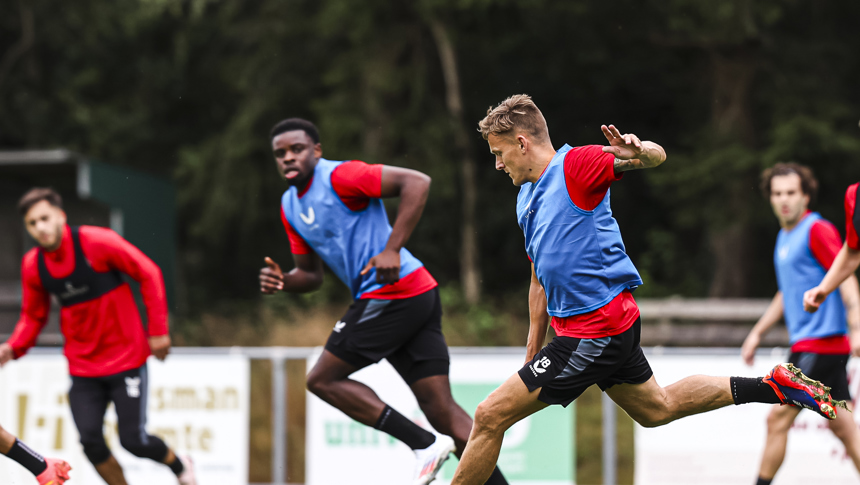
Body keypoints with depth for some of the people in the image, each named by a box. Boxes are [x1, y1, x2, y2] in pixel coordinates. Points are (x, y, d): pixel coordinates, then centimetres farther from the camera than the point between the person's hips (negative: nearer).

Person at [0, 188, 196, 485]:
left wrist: (158, 330, -11)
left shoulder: (97, 242, -17)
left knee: (133, 441, -8)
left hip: (125, 358, -4)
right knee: (91, 442, -8)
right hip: (83, 368, 4)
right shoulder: (32, 265, -2)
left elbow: (149, 274, -9)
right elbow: (33, 316, 11)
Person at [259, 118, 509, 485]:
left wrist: (392, 250, -23)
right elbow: (311, 274, 25)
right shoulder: (290, 206, 19)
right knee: (442, 409, 2)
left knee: (323, 379, -4)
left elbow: (416, 182, -18)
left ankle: (424, 443, -7)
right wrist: (282, 281, 2)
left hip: (393, 291, -9)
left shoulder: (338, 176, -9)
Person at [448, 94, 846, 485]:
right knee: (658, 408, 24)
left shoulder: (575, 165, -12)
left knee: (491, 414, -11)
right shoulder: (528, 197, 16)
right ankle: (774, 385, 27)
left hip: (594, 330, -10)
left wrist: (638, 153, -44)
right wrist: (532, 355, 20)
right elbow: (541, 278, 22)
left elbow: (657, 157, -19)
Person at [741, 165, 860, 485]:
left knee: (778, 418, -7)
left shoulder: (817, 230, -10)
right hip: (805, 342, 9)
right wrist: (757, 333, 27)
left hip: (820, 342, -9)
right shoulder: (785, 237, 18)